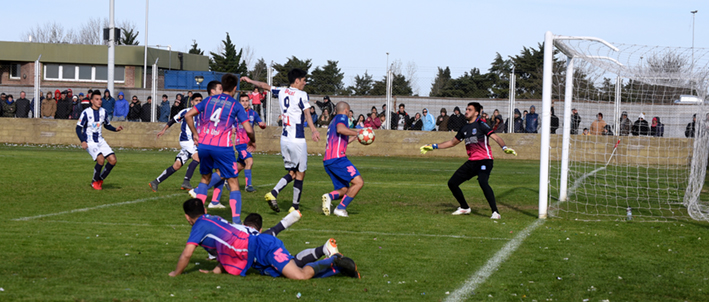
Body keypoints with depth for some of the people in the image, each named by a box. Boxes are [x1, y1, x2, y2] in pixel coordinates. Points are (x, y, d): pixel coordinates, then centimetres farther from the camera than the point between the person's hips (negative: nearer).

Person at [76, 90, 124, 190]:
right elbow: (78, 128, -8)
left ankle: (100, 179, 12)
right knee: (101, 159, -27)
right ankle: (94, 182, -3)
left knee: (113, 160, -9)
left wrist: (115, 129, 0)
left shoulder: (103, 112, 4)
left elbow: (107, 125, 19)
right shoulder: (86, 113, -12)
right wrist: (83, 141, -20)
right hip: (89, 142, -6)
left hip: (100, 141, 6)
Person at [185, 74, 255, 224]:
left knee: (205, 178, 24)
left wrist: (195, 134, 18)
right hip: (223, 148, -4)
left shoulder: (209, 100, 12)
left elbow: (188, 115, 9)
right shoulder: (236, 106, 2)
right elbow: (248, 129, -3)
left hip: (203, 145, 4)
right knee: (233, 183, 4)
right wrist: (252, 140, 17)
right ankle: (236, 218, -8)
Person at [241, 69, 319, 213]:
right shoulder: (301, 95, -9)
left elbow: (264, 85, 25)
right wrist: (313, 131, -32)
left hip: (284, 139, 7)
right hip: (297, 140, -7)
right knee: (300, 174, 3)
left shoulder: (281, 92, 9)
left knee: (291, 173, 14)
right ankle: (295, 208, 5)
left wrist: (250, 81, 40)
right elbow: (307, 114, -22)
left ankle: (273, 193, -7)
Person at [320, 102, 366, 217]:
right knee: (359, 182, -12)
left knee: (344, 190, 11)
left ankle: (329, 196, -19)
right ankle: (340, 209, -16)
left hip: (327, 161, 9)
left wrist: (351, 139, 42)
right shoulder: (341, 117, 1)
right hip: (337, 158, -9)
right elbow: (340, 129, -23)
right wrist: (357, 133, -14)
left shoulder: (332, 122, 29)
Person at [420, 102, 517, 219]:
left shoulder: (480, 125, -7)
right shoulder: (464, 129, 14)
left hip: (484, 160, -8)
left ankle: (495, 212, -28)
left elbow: (495, 137, -17)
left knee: (482, 182, -33)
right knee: (452, 183, 5)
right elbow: (452, 142, 27)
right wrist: (433, 146, 27)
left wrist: (504, 148, -36)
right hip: (471, 162, 8)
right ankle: (464, 208, 25)